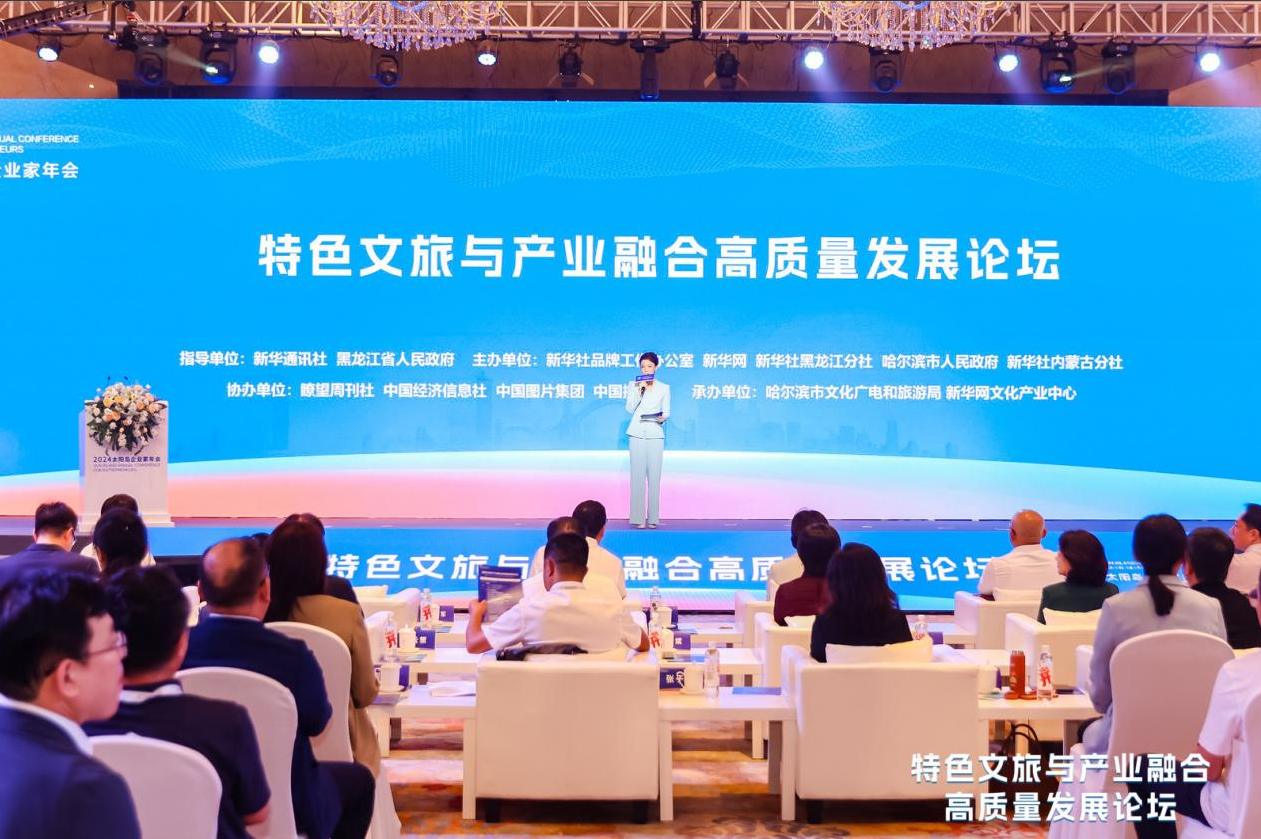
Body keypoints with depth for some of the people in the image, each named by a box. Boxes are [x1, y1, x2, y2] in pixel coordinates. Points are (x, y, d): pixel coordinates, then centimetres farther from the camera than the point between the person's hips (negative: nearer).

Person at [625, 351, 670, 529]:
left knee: (654, 476, -4)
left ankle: (653, 518, 0)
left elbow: (666, 411, 8)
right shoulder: (633, 385, 8)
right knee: (637, 475, -5)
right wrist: (639, 390, -11)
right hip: (637, 434, 0)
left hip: (655, 434, 0)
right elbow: (629, 409, -1)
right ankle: (638, 518, -4)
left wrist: (663, 417, -13)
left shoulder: (664, 388, 9)